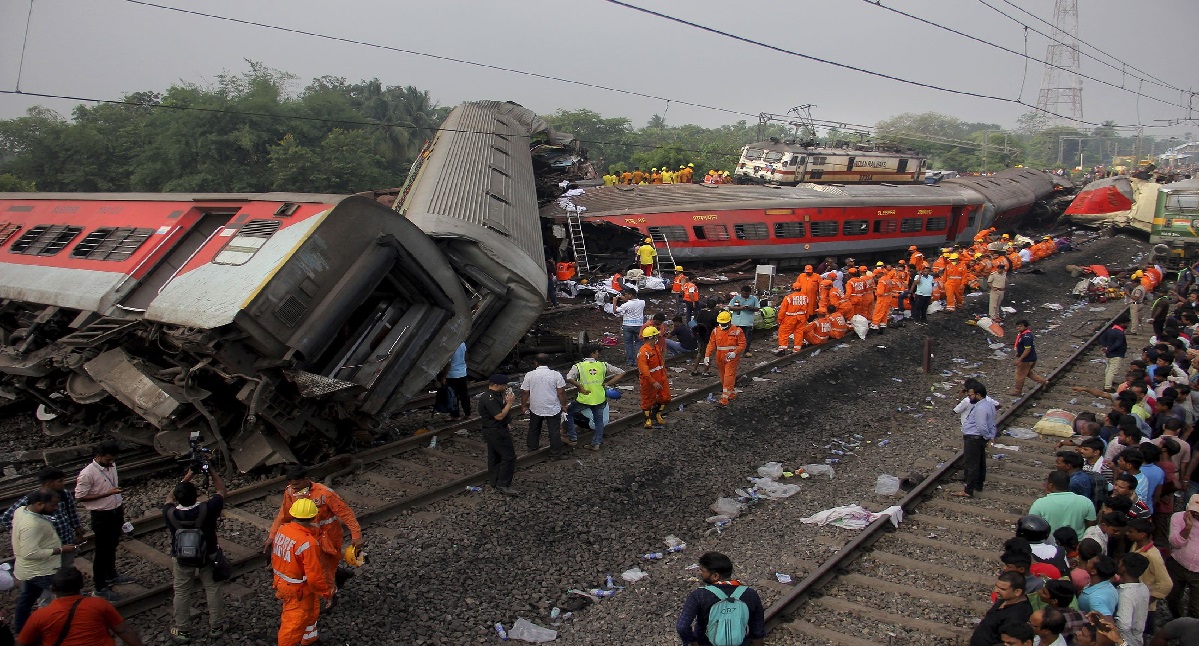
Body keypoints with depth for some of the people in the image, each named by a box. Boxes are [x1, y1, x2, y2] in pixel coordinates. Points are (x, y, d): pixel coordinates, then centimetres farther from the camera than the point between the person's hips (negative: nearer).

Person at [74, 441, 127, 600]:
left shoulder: (111, 466, -1)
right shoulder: (87, 474, -23)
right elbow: (80, 497, -20)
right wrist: (107, 493, -25)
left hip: (116, 512, 7)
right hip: (101, 516, -7)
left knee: (112, 547, 24)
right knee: (102, 551, 5)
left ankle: (111, 575, 43)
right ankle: (100, 587, 18)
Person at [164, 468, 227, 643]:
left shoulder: (170, 513, -25)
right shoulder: (207, 509, -30)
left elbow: (169, 497, -1)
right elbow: (222, 491, -10)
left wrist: (186, 477, -1)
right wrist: (211, 471, -6)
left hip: (182, 558, 1)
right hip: (208, 556, 0)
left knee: (181, 593, 18)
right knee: (213, 590, 16)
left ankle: (183, 630, 30)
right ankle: (216, 626, 28)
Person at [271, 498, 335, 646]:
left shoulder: (281, 530, -9)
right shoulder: (308, 542, -32)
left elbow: (275, 556, 7)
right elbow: (314, 576, -28)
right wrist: (327, 593, -14)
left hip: (281, 582, 9)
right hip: (298, 590, -9)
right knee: (295, 622, 10)